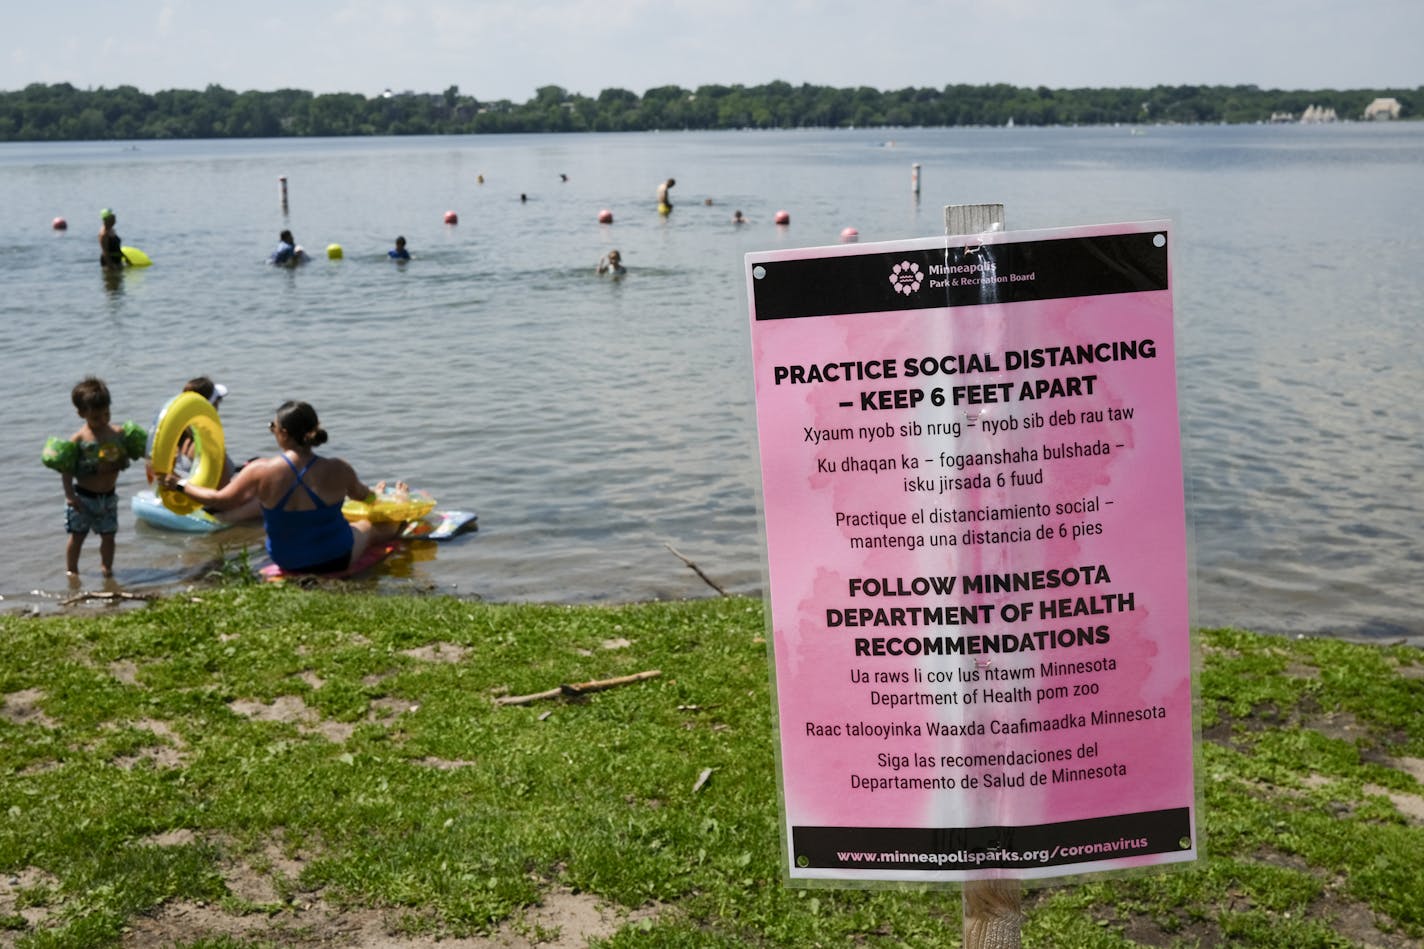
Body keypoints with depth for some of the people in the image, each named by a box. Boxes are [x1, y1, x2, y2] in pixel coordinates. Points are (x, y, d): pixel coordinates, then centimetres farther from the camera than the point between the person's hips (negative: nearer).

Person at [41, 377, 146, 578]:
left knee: (108, 535, 9)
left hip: (108, 496, 3)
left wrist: (117, 464, -14)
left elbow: (125, 459, 8)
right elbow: (66, 469, -12)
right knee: (77, 535, 6)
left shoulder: (119, 433, -3)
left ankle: (106, 567, 25)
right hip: (83, 496, -3)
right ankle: (71, 570, 21)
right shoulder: (78, 439, -13)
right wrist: (69, 494, -19)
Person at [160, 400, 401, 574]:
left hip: (286, 560, 2)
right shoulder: (338, 470, -21)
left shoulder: (261, 472, -23)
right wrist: (375, 495, 27)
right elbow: (362, 496, 1)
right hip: (337, 559, -2)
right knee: (370, 525, 29)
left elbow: (219, 500, -10)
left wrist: (180, 485, 6)